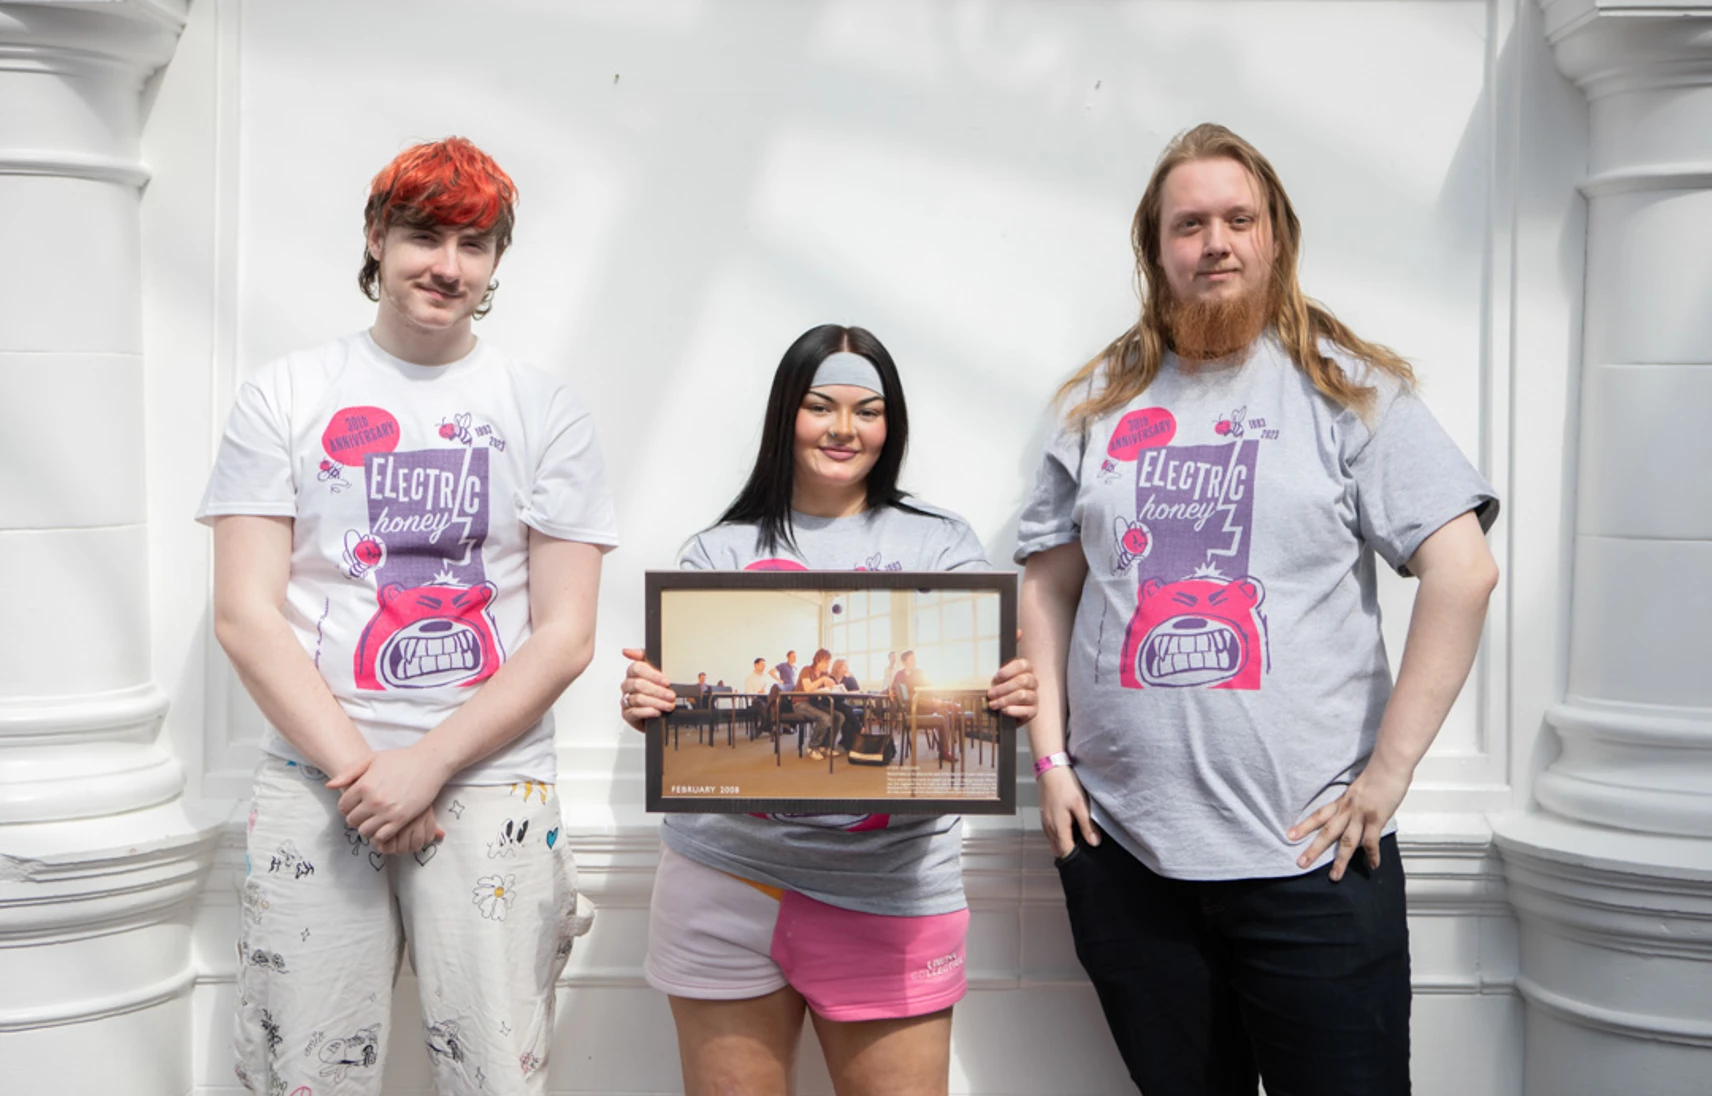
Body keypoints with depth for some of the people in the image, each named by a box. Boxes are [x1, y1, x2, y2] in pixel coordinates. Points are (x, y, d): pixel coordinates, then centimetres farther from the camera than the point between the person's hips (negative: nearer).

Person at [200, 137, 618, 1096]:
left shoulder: (545, 410, 7)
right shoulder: (287, 396, 7)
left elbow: (566, 636, 1)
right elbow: (247, 616, 1)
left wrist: (429, 763, -10)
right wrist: (356, 768, -9)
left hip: (489, 786, 0)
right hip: (312, 787, 0)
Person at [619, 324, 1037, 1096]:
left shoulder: (941, 546, 9)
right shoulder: (721, 553, 9)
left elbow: (978, 694, 3)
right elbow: (682, 699, 6)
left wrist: (1010, 701, -19)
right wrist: (646, 706, -16)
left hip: (890, 892, 0)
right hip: (729, 883, 0)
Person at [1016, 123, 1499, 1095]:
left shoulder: (1347, 388, 1)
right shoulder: (1105, 401, 11)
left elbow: (1464, 573, -6)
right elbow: (1049, 586, 13)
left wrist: (1388, 774, -10)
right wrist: (1050, 758, 3)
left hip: (1307, 851, -3)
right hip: (1120, 842, 3)